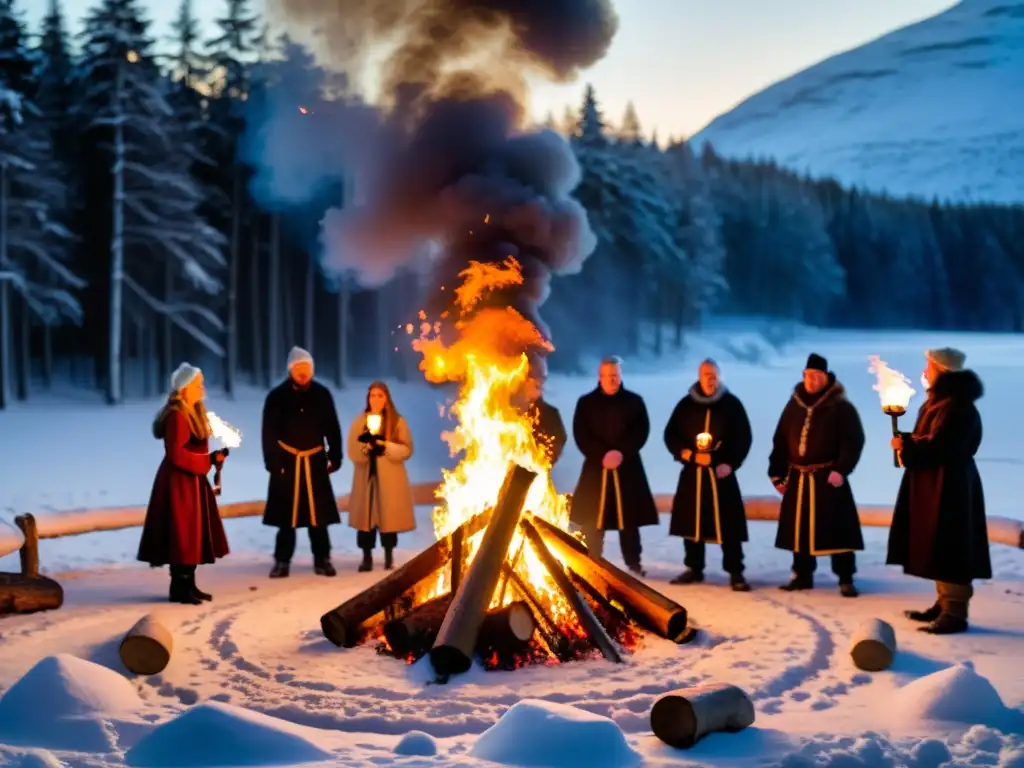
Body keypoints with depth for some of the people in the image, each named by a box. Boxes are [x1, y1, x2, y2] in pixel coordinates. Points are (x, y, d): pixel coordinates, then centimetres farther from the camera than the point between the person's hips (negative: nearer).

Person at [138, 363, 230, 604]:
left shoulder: (193, 413, 13)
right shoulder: (177, 416, -18)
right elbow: (176, 454, -23)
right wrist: (209, 460, -22)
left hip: (192, 481, 10)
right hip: (179, 482, -10)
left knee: (194, 534, 12)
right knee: (182, 534, -5)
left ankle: (188, 585, 19)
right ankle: (179, 588, 2)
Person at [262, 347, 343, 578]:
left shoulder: (322, 394, 3)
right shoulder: (277, 396, -3)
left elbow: (332, 428, 9)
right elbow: (269, 433, -3)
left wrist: (335, 457, 5)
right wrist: (272, 462, -10)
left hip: (315, 462, 1)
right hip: (287, 462, -1)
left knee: (319, 513, 3)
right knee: (286, 514, 3)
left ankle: (322, 560, 10)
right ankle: (282, 561, 10)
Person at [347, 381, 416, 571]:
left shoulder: (398, 421, 2)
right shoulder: (360, 421, 8)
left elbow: (407, 449, -4)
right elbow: (352, 451, 3)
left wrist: (386, 446, -17)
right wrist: (365, 448, -18)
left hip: (390, 479, -1)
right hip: (366, 477, 1)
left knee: (389, 517, 1)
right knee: (366, 516, -1)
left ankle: (389, 557, 12)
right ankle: (367, 557, 5)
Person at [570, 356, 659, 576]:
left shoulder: (634, 401, 6)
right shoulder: (586, 402, 4)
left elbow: (641, 431, -1)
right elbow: (581, 434, -3)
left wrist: (621, 453, -16)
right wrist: (601, 456, -15)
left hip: (628, 468, 0)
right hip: (595, 467, 0)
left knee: (629, 518, 2)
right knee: (592, 518, -1)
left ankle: (634, 564, 10)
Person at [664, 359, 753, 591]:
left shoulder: (732, 404, 1)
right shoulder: (686, 405, 5)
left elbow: (744, 438, 2)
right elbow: (671, 435, 7)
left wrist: (731, 463, -9)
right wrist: (688, 455, -8)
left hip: (721, 473, -2)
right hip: (692, 472, 2)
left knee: (729, 525, -5)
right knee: (690, 522, 6)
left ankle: (735, 573, 0)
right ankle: (694, 569, 19)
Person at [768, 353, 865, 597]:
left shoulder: (841, 406, -5)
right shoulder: (794, 405, 11)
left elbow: (854, 441, -10)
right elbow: (780, 441, 13)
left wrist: (841, 469, -19)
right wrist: (777, 473, 8)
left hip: (828, 477, -5)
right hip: (798, 478, 5)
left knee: (837, 529, -6)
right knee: (799, 529, 9)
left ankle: (846, 579, 1)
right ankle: (803, 575, 20)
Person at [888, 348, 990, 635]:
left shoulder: (956, 407, -19)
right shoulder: (940, 401, 15)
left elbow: (937, 448, -24)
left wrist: (906, 445, -10)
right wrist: (908, 443, 1)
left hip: (949, 487, -11)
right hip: (936, 484, 11)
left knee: (949, 547, -9)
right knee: (939, 547, 14)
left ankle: (955, 613, -6)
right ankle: (945, 604, 22)